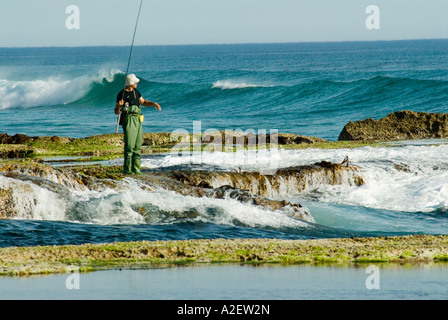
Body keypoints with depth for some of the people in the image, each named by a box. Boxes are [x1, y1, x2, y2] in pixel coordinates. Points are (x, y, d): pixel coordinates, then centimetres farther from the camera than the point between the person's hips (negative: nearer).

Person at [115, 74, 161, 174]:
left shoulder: (135, 92, 15)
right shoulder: (122, 94, -5)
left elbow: (143, 102, 29)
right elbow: (116, 112, -4)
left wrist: (153, 104, 12)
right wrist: (119, 105, -26)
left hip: (137, 121, 8)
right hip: (128, 120, -8)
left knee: (138, 146, 5)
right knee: (129, 146, -13)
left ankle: (136, 169, 8)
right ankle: (127, 169, -12)